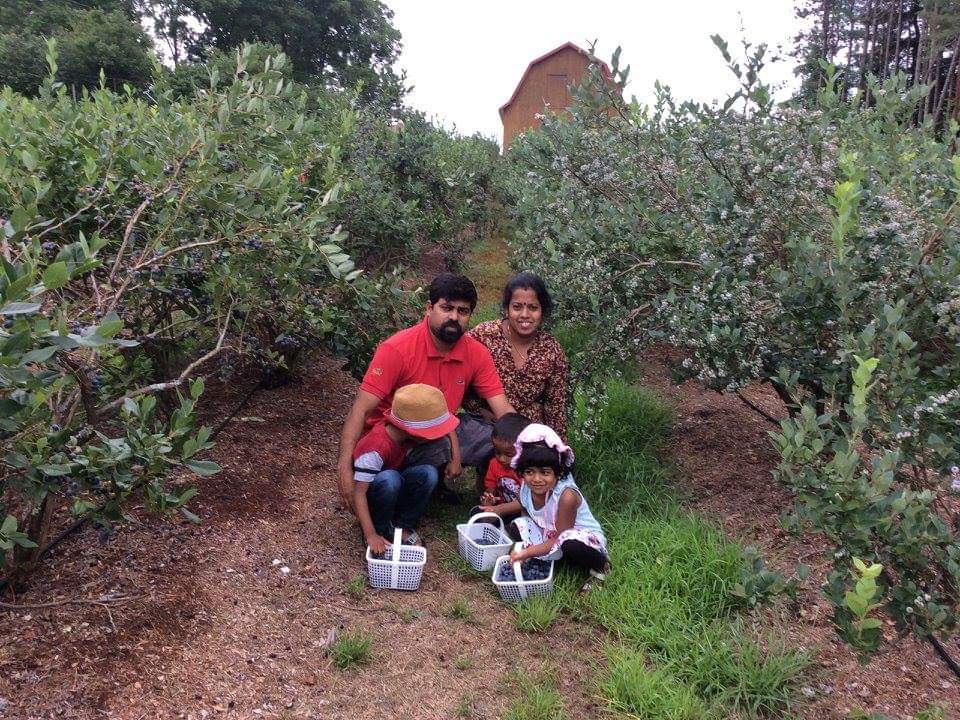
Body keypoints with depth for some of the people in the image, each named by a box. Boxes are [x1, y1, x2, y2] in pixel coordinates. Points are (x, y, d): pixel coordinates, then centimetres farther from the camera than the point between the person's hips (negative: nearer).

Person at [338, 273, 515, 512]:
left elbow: (503, 410, -6)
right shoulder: (397, 349, -20)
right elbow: (360, 410, -23)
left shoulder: (477, 354, -6)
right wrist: (344, 468, -32)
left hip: (444, 431, 6)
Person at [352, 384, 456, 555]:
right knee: (389, 479, -37)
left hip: (391, 490, 6)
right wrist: (371, 536, -38)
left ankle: (402, 526, -4)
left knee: (429, 473, -20)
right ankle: (379, 529, -13)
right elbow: (359, 493, -33)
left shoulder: (403, 430, -14)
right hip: (369, 492, -6)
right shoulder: (376, 448, -34)